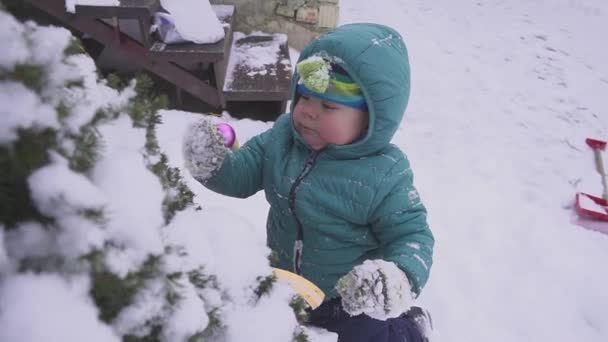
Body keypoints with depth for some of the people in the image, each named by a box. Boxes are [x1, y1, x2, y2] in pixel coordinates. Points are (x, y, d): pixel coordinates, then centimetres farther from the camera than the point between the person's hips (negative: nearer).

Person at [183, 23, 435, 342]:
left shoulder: (384, 176, -25)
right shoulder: (281, 137, -11)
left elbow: (412, 235, -19)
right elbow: (242, 175, -4)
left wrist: (399, 278, -40)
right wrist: (211, 164, -26)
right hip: (283, 282, 5)